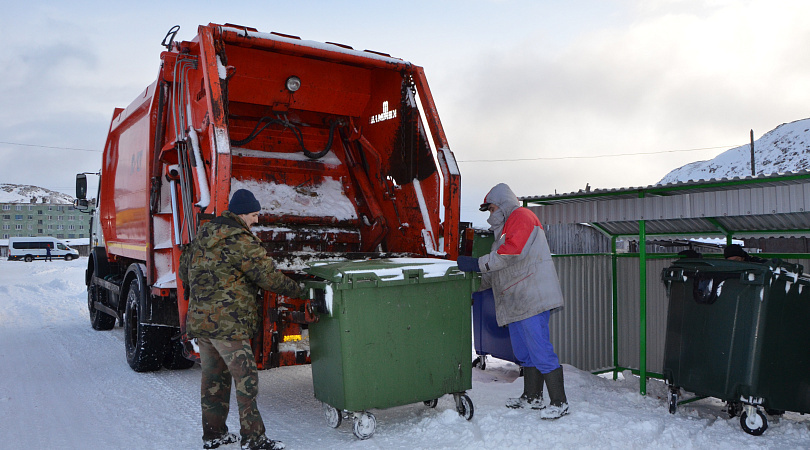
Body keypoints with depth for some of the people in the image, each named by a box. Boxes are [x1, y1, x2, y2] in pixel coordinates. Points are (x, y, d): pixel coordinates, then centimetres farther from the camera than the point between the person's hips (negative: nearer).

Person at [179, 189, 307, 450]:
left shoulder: (204, 234, 13)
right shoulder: (241, 241, -13)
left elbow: (184, 269, 22)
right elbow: (269, 277, -13)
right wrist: (299, 291, -1)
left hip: (198, 319, 9)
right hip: (228, 322, -9)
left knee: (213, 377, 17)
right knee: (246, 377, -4)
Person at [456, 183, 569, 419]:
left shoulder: (521, 217, -6)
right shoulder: (507, 226, 27)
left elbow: (511, 253, -21)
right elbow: (499, 271, 27)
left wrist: (477, 264, -19)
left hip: (531, 298, -11)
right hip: (517, 302, 11)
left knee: (540, 350, -9)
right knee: (524, 351, 14)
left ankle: (559, 402, -2)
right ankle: (532, 397, 24)